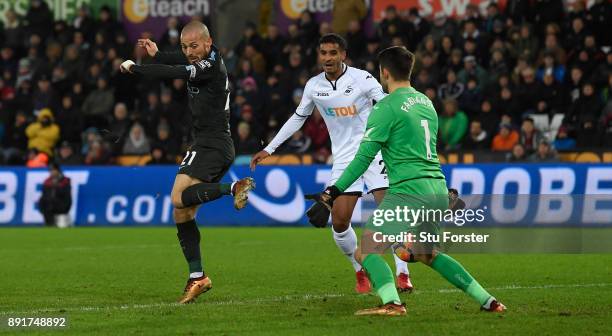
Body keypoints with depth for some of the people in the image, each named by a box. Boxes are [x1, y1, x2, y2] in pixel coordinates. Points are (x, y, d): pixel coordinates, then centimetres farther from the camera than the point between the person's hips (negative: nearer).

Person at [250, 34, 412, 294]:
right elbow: (298, 118, 18)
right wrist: (269, 149, 19)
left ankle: (402, 274, -8)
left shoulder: (361, 79, -8)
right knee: (339, 223, -5)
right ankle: (361, 272, 16)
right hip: (344, 159, 4)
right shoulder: (313, 86, 5)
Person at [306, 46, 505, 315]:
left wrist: (334, 191, -9)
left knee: (367, 252, -8)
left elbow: (364, 156, -11)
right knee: (426, 253, 26)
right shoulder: (426, 102, 17)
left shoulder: (387, 107, -7)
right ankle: (487, 301, 22)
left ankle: (392, 303, -31)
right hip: (438, 190, 8)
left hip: (408, 191, -8)